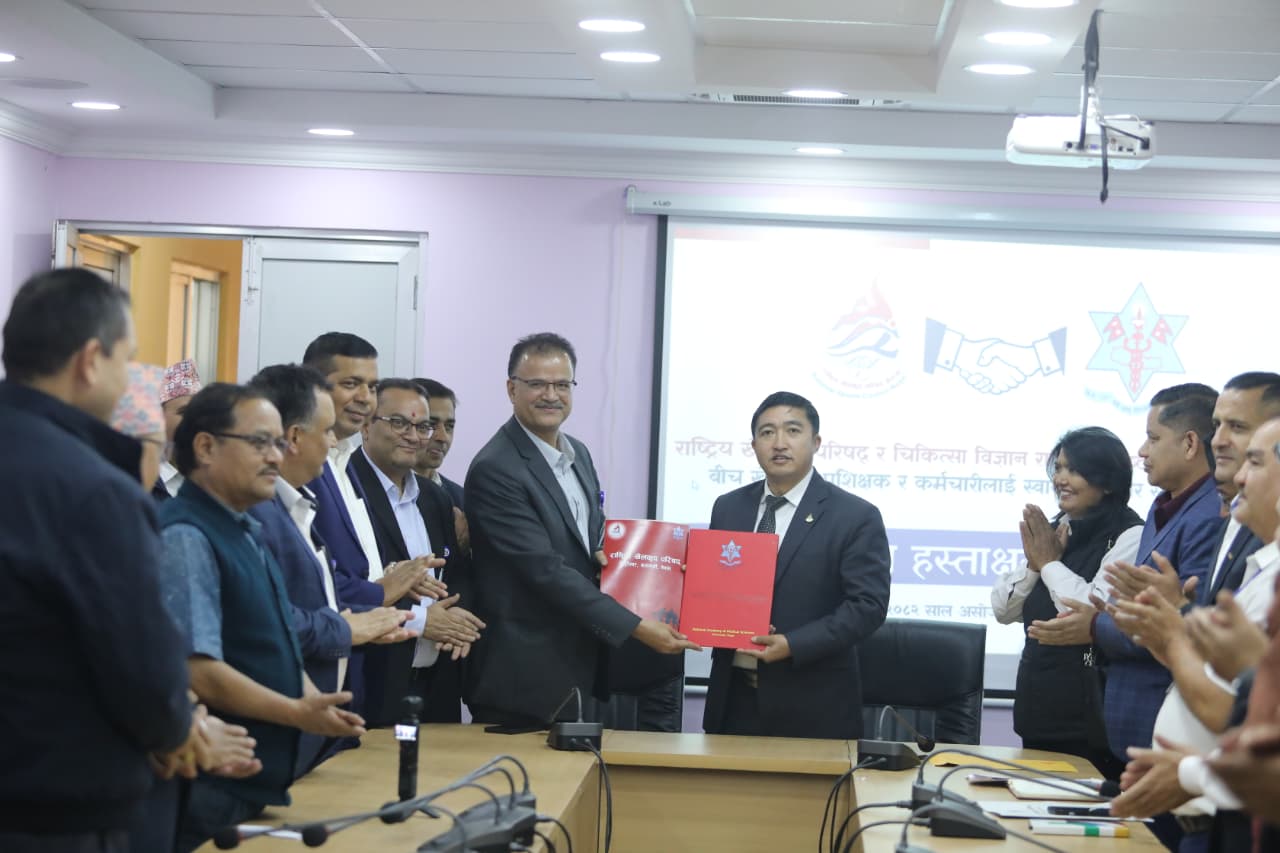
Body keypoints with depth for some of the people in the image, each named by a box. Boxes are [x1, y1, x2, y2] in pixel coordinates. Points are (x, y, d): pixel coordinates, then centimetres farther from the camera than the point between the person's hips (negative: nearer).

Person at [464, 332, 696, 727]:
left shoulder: (578, 453, 11)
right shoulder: (494, 471, -16)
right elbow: (546, 570, -21)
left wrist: (606, 552, -2)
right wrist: (637, 627, -22)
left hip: (578, 671, 8)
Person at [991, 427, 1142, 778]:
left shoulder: (1129, 537, -11)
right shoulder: (1054, 531, 13)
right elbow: (1003, 611, 12)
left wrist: (1050, 563, -10)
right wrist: (1033, 565, -5)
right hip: (1037, 707, 8)